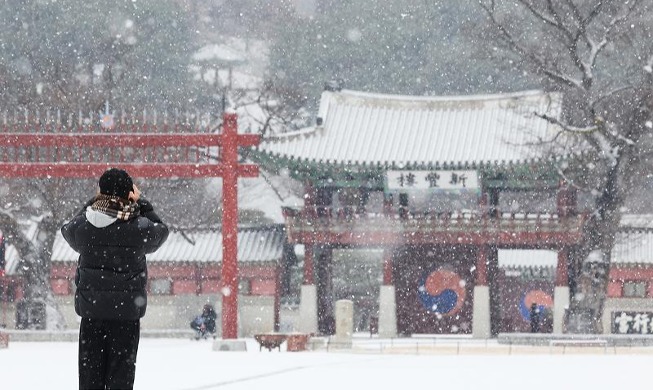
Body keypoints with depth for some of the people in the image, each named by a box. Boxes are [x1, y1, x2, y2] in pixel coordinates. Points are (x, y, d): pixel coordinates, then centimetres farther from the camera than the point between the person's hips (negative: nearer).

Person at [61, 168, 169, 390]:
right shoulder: (139, 227, -12)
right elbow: (160, 231, 9)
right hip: (126, 311, -2)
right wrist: (141, 204, 10)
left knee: (90, 372, 10)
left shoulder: (83, 224, -6)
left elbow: (68, 230, 18)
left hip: (90, 309, 2)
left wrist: (93, 203, 16)